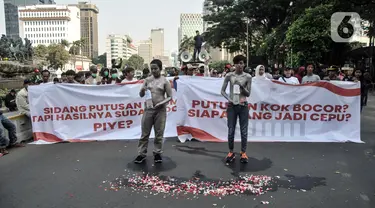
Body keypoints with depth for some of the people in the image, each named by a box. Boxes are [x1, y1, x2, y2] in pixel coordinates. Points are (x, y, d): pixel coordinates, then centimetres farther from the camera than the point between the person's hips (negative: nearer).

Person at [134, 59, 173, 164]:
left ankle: (157, 153, 19)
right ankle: (141, 154, 14)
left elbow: (170, 96, -1)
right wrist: (142, 90, -14)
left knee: (159, 133, 6)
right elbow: (141, 95, 9)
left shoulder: (165, 81, -2)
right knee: (145, 133, 6)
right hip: (148, 109, 2)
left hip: (160, 110, -2)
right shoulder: (147, 80, 6)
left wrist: (162, 103, -18)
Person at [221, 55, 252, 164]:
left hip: (243, 106, 0)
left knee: (244, 131, 4)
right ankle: (231, 152, 19)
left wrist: (241, 86, -14)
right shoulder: (229, 75, 0)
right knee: (231, 131, 5)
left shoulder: (248, 77, 1)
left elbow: (248, 93, 2)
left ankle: (243, 152, 17)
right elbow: (222, 91, 4)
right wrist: (229, 99, -10)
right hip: (232, 106, 0)